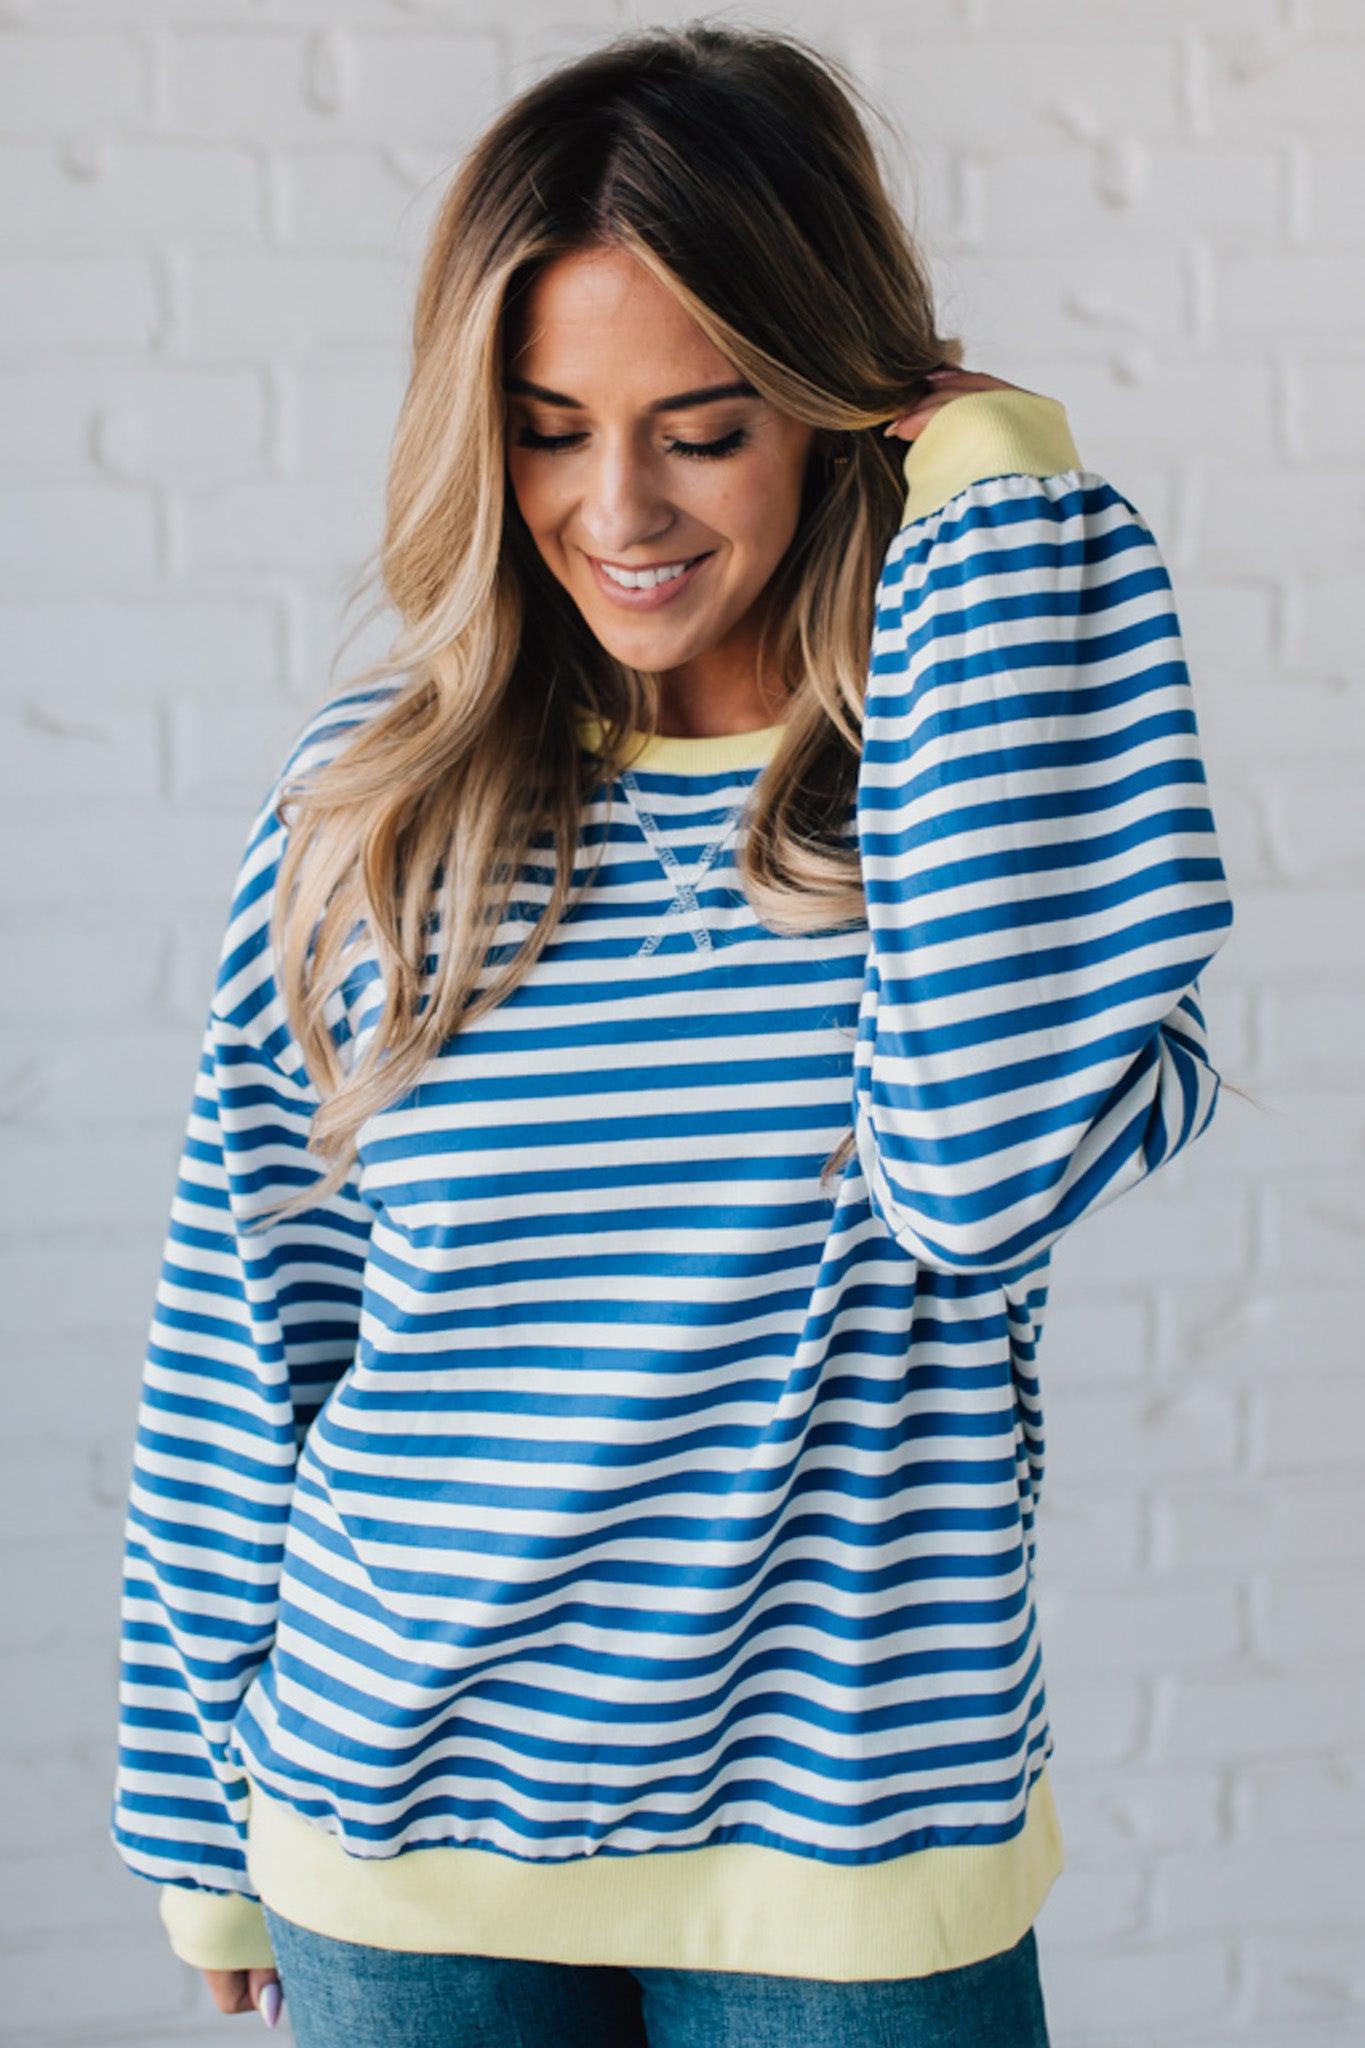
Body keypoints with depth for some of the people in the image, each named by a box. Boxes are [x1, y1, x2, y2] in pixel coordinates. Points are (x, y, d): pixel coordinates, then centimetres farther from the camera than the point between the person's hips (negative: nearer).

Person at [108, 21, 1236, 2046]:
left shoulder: (958, 789, -8)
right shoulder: (373, 808, -4)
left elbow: (984, 1172, -28)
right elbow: (242, 1336, 4)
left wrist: (1003, 517, -23)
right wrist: (206, 1824, 8)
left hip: (840, 1872, -1)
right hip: (397, 1842, 2)